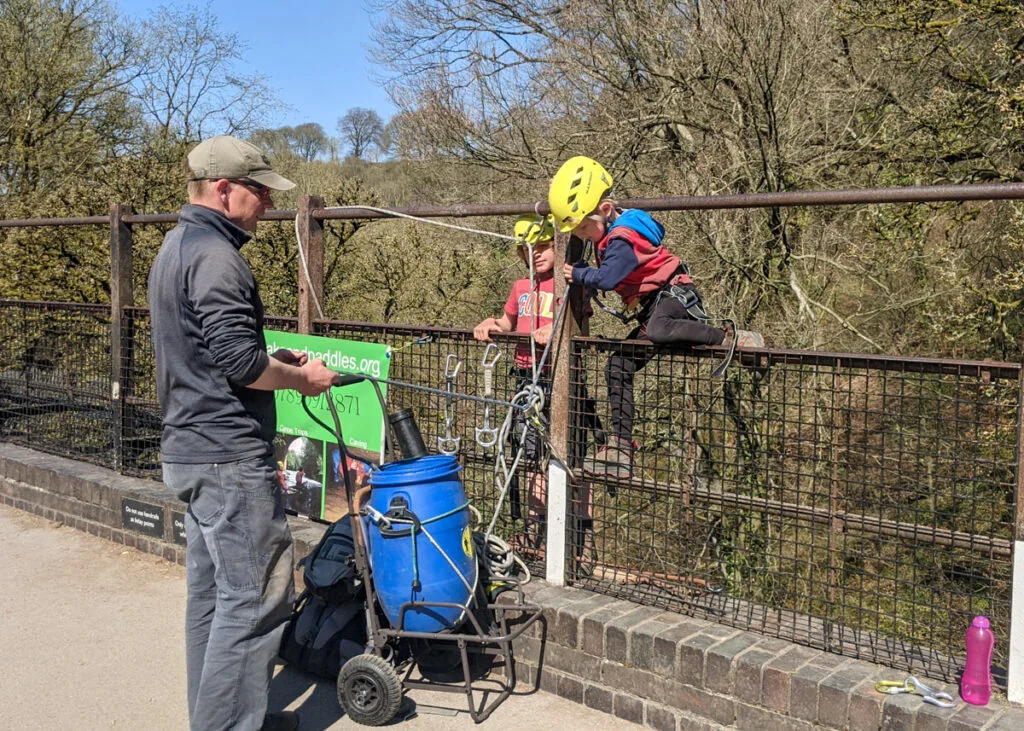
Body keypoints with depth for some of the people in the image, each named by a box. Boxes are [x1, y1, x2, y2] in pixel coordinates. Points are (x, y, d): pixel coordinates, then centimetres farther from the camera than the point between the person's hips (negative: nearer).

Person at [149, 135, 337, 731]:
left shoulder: (176, 247, 17)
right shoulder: (216, 257, -17)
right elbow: (239, 361, -24)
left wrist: (275, 362, 15)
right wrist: (302, 378, -9)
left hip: (191, 451, 11)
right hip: (230, 458, -11)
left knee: (212, 593, 17)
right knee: (255, 598, -4)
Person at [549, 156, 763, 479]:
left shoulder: (623, 237, -22)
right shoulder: (609, 233, 9)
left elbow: (606, 278, -31)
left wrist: (577, 274, -15)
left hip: (673, 294, -10)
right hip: (651, 306, 10)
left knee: (658, 330, -43)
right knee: (618, 367, 4)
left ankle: (735, 339, -29)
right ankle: (620, 450, 6)